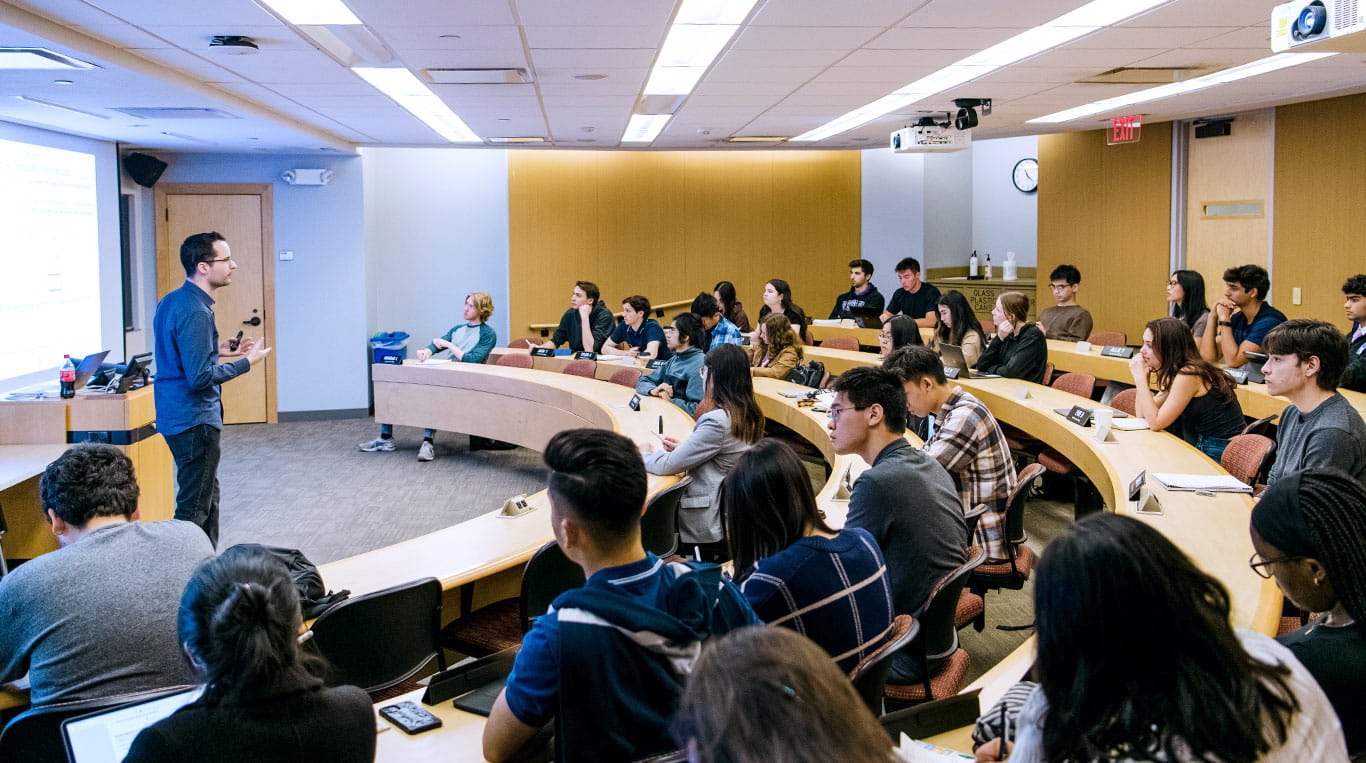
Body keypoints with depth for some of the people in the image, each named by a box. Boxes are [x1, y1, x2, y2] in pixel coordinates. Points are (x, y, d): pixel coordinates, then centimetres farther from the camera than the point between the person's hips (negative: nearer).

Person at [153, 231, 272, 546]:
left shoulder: (170, 302, 10)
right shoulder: (195, 312, -21)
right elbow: (201, 377, -24)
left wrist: (217, 349, 14)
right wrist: (246, 362, -15)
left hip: (175, 416, 11)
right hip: (195, 422, -11)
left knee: (207, 499, 20)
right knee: (194, 509, -4)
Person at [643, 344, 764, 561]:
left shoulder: (717, 421, -23)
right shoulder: (750, 415, 4)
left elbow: (668, 466, -17)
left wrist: (639, 455, 1)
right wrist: (684, 448, 9)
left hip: (710, 528, -9)